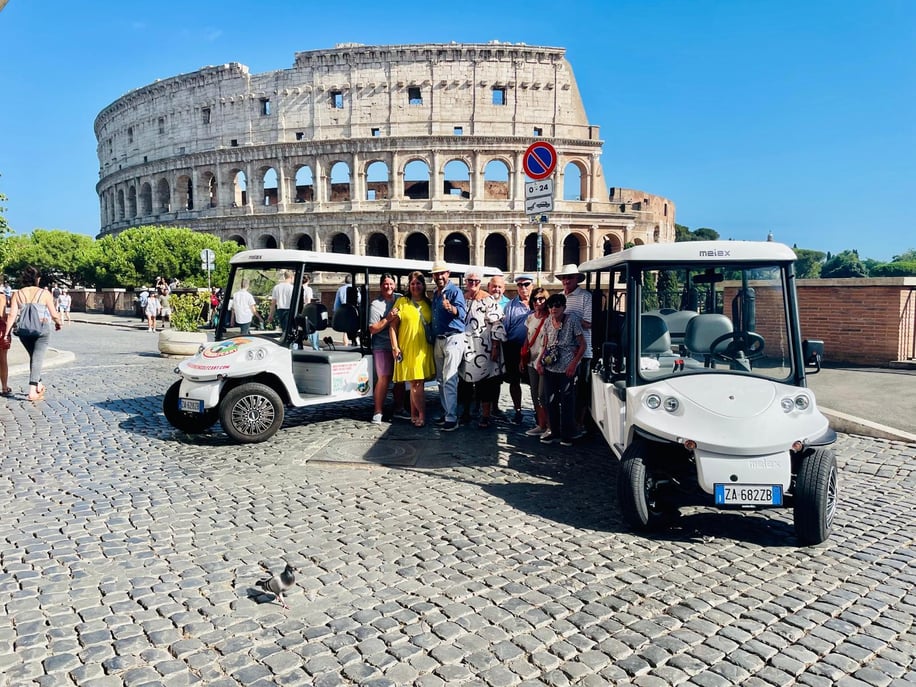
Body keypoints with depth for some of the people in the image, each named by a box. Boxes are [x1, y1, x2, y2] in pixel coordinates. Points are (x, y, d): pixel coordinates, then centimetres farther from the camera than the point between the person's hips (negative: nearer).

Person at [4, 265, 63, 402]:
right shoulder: (44, 293, -5)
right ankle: (32, 392, -6)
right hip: (42, 328, -3)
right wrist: (58, 323, 16)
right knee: (37, 358, 0)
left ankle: (38, 386, 31)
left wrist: (7, 332, 0)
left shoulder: (18, 294, 3)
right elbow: (54, 314, -4)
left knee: (33, 357, 21)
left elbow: (12, 315, -3)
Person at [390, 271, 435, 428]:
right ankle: (422, 415, 2)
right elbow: (393, 325, -1)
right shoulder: (402, 301, 2)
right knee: (416, 383, -5)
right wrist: (395, 346, -8)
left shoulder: (428, 303, 13)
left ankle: (414, 415, 15)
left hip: (424, 348, 3)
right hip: (407, 348, -3)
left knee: (417, 383, 6)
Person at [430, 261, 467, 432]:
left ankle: (452, 419, -10)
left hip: (453, 339, -8)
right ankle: (446, 413, 21)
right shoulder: (434, 294, 16)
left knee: (449, 379, -12)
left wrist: (451, 308, -45)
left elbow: (462, 312, -24)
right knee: (441, 379, 11)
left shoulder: (455, 291, -8)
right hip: (438, 340, 8)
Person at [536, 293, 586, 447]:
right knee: (550, 400, 10)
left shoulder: (572, 320, -8)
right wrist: (539, 361, 2)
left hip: (567, 369, -5)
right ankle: (554, 430, 25)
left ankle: (567, 434, 12)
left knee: (566, 401, 0)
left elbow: (582, 345, -6)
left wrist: (574, 363, -14)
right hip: (549, 368, 5)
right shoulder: (548, 322, 7)